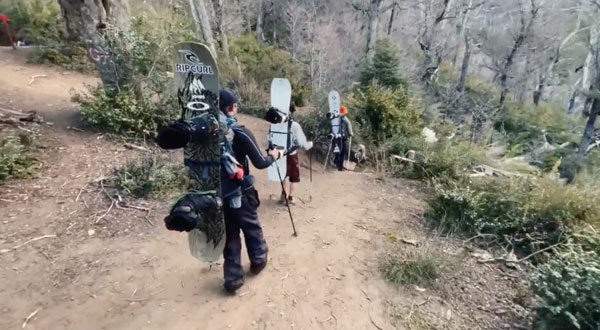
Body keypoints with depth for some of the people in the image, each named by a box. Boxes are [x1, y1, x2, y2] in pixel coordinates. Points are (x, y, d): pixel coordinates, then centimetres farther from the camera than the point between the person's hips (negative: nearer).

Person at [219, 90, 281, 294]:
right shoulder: (241, 133, -18)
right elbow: (260, 163, -14)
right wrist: (273, 156, 4)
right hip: (241, 192, -4)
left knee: (229, 234, 15)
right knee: (252, 228, 20)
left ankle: (233, 279, 22)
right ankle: (258, 261, 41)